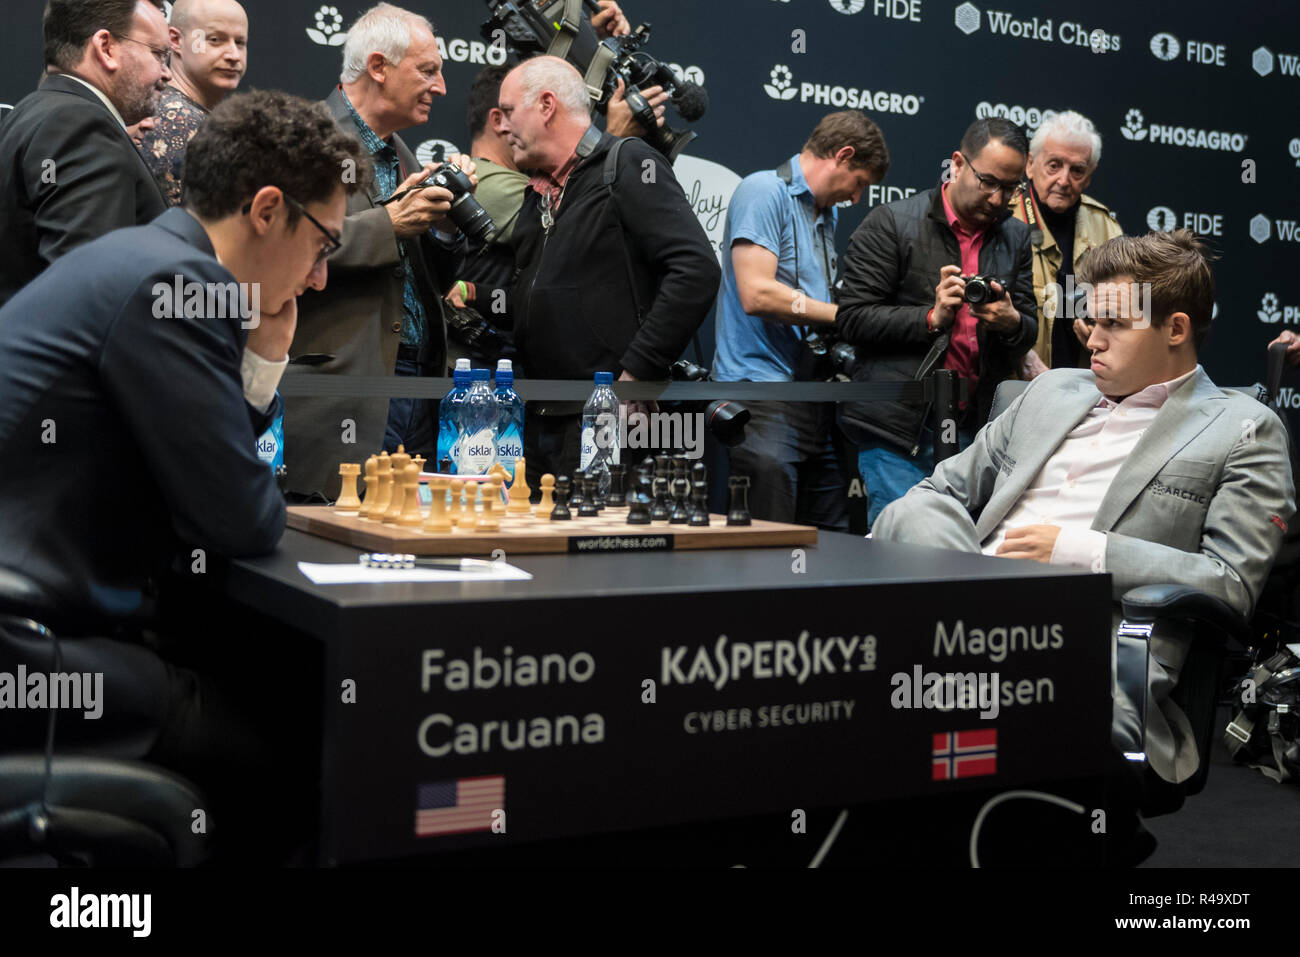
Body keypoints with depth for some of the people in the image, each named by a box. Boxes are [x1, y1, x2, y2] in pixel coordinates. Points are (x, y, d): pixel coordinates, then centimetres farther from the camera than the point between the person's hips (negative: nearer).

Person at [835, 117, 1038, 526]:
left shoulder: (1016, 238, 14)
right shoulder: (891, 223, -2)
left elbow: (1030, 329, 18)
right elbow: (852, 318, -6)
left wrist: (1011, 322, -6)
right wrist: (932, 318, -16)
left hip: (972, 428, 4)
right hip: (898, 430, -4)